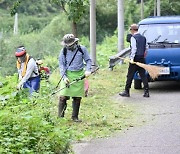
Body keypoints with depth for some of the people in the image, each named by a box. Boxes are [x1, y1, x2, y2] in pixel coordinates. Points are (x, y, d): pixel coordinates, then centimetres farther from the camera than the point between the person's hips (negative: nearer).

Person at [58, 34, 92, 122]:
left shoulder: (82, 49, -1)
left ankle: (75, 117, 17)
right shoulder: (64, 51, -1)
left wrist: (88, 70, -8)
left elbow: (88, 60, 9)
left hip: (79, 75, 1)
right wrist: (64, 76, -9)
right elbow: (61, 65, 3)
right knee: (63, 97, -10)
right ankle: (60, 117, -1)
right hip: (68, 75, -1)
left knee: (77, 97, 4)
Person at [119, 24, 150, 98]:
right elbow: (146, 47, 19)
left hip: (135, 58, -7)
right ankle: (146, 92, 1)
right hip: (142, 59, 7)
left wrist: (132, 58, -20)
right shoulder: (143, 37, 13)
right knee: (143, 75, 6)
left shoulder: (133, 38, -10)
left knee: (130, 75, 1)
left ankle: (126, 92, 5)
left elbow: (134, 49, -17)